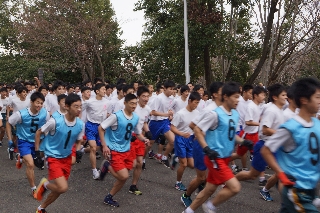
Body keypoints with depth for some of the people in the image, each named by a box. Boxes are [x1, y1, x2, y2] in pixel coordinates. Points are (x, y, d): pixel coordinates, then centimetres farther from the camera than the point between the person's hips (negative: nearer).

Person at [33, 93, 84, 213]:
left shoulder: (81, 124, -10)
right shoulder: (55, 121, -22)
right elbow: (39, 133, -6)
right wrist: (37, 151, -7)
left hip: (67, 158, 6)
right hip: (53, 158, -5)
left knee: (59, 189, 15)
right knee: (63, 188, -19)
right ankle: (45, 184, 14)